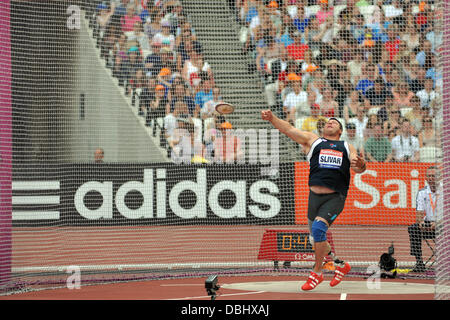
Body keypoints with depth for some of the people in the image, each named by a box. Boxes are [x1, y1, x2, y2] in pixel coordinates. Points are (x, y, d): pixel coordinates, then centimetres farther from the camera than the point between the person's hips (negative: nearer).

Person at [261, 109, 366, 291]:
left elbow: (357, 169, 11)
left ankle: (317, 273, -10)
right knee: (316, 238, 7)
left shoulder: (347, 148, 20)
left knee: (318, 228, -22)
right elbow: (288, 129, 6)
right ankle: (340, 265, 31)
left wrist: (360, 165, -13)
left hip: (335, 198, -2)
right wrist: (271, 118, -10)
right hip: (315, 195, 3)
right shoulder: (312, 140, 17)